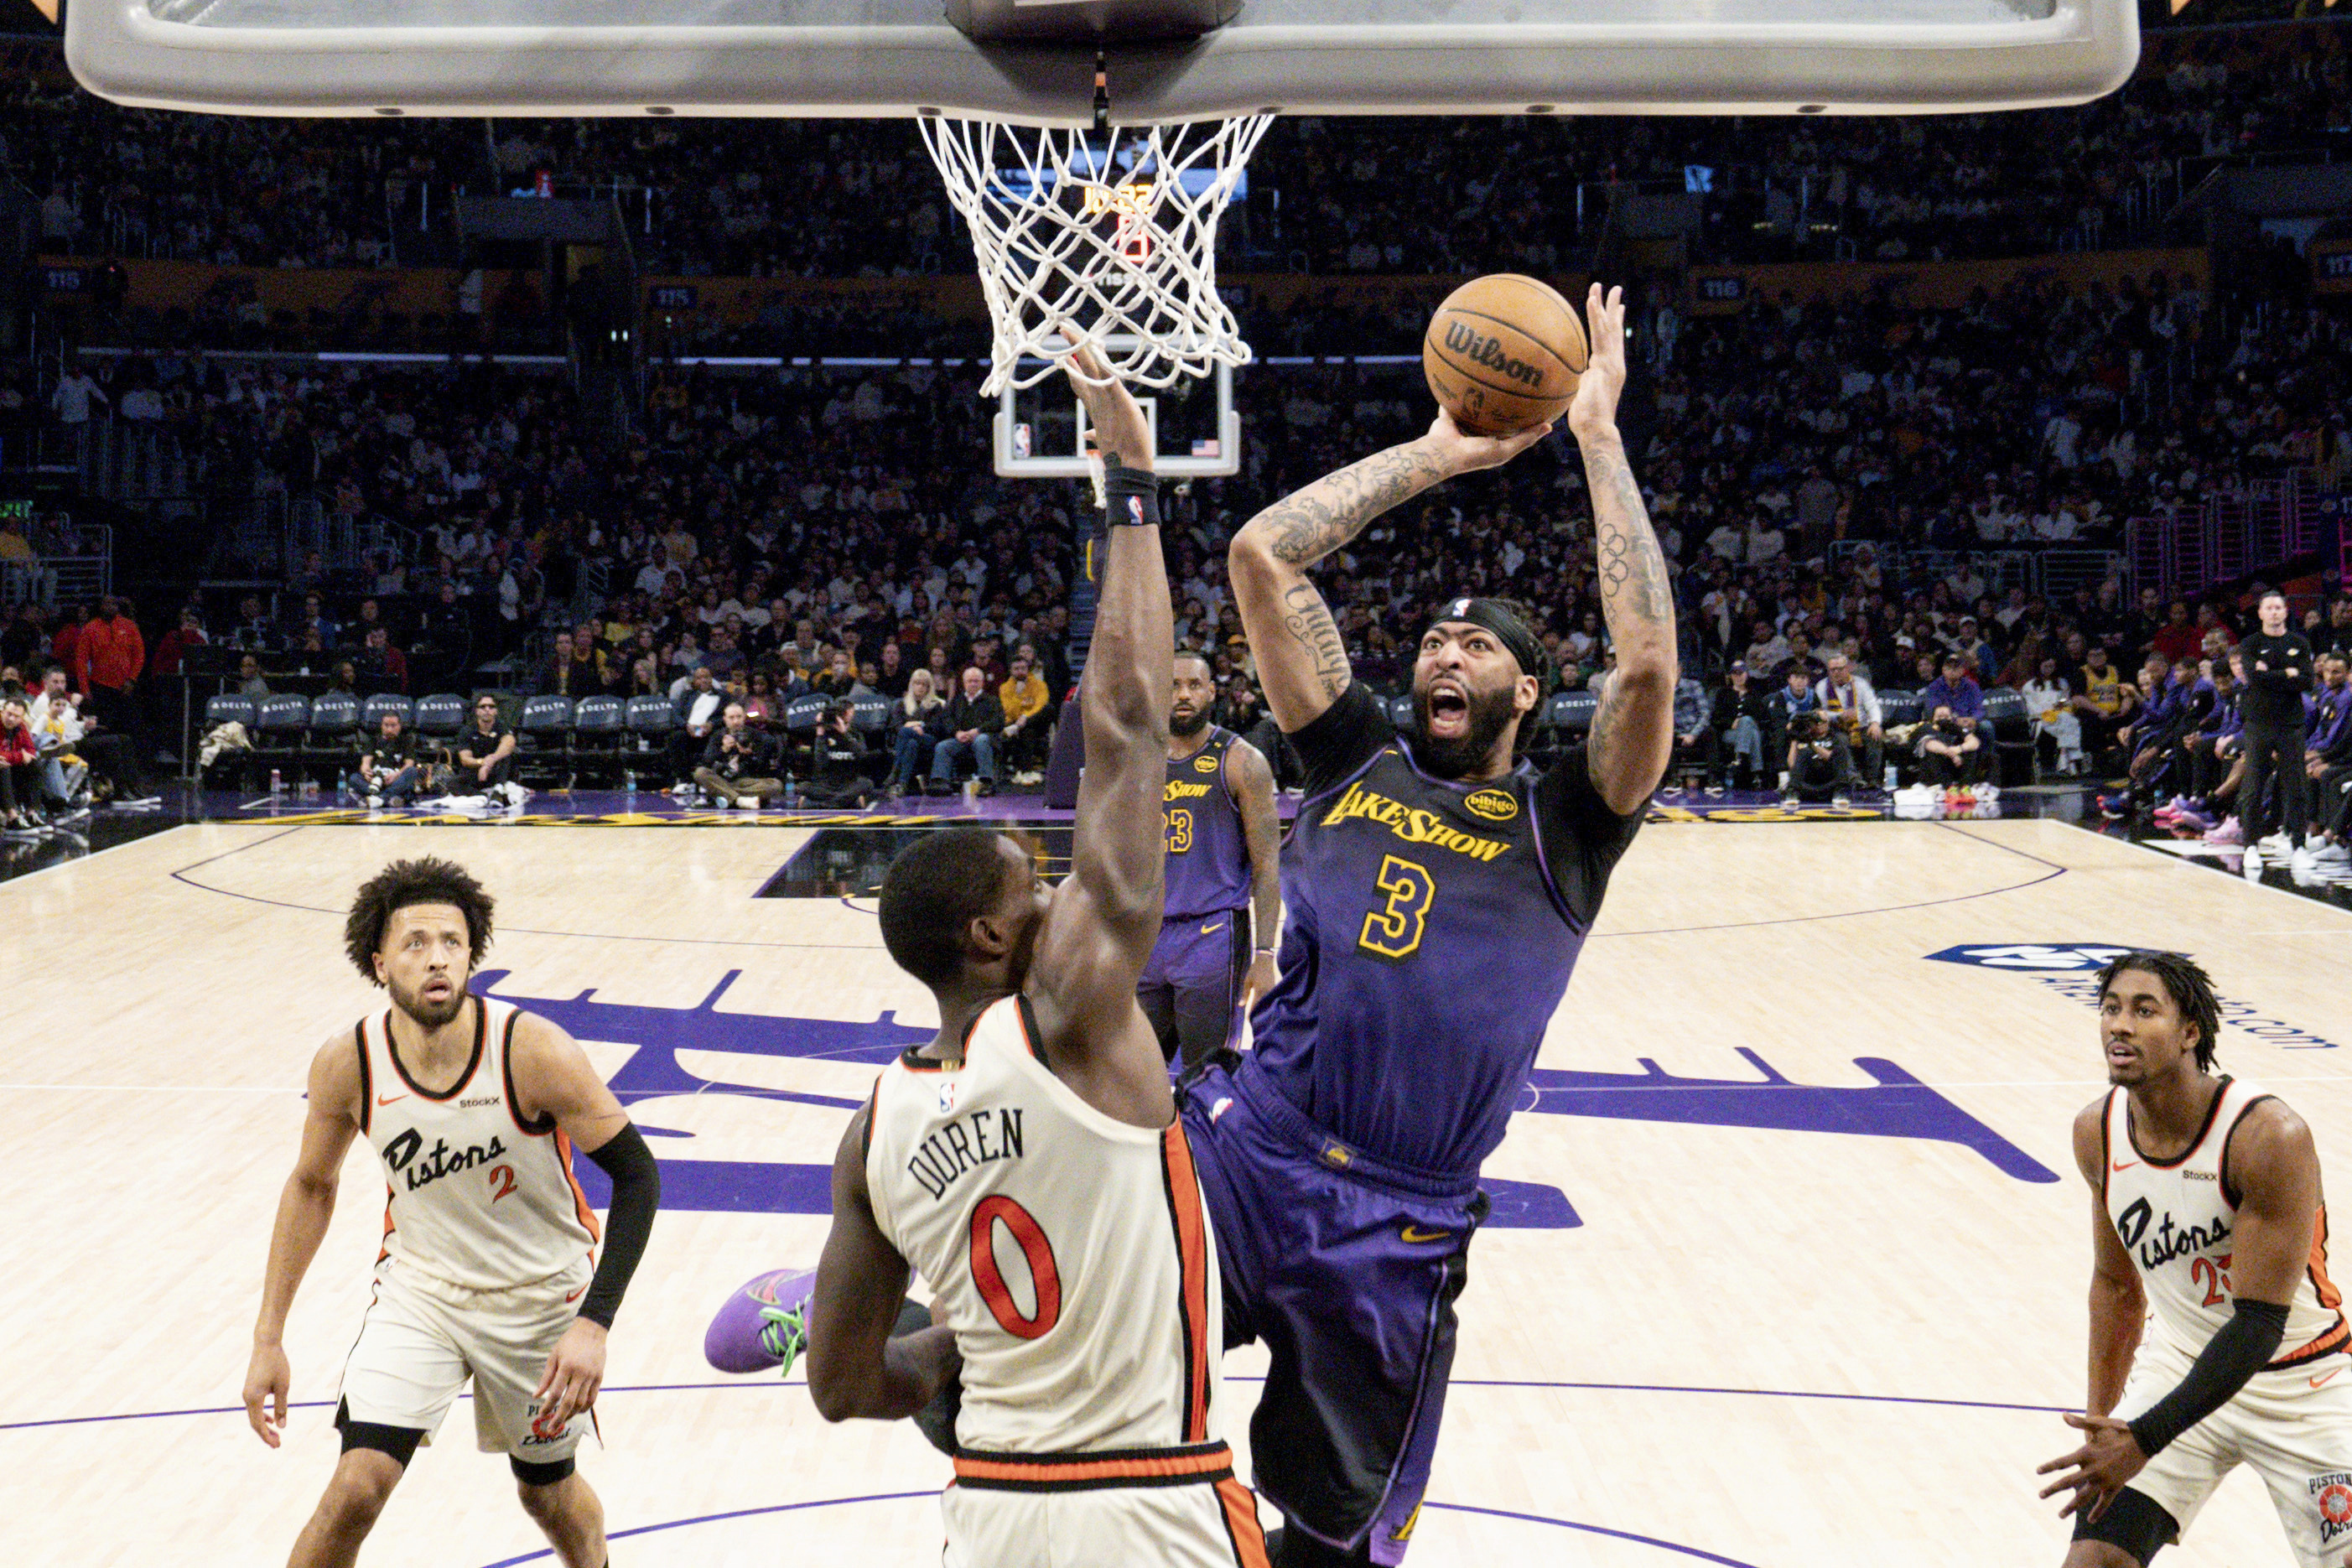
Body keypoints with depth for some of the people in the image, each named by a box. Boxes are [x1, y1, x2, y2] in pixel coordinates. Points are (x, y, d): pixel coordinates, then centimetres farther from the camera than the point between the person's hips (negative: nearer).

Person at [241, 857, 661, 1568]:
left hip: (542, 1296, -1)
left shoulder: (533, 1052, -27)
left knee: (549, 1493, 17)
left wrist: (595, 1322, -29)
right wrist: (268, 1338, 0)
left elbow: (636, 1175, -20)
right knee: (357, 1489, -17)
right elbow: (312, 1185, 0)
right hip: (420, 1287, 1)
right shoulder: (347, 1063, -18)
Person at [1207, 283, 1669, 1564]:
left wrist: (1598, 435, -8)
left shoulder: (1563, 826, 5)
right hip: (1243, 1149, 1)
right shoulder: (1355, 761, 12)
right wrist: (1440, 454, 8)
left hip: (1396, 1225, -1)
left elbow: (1649, 662, -14)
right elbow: (1259, 556, 6)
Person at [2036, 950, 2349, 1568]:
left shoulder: (2270, 1136, -26)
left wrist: (2143, 1441, -32)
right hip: (2181, 1362, 3)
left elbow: (2259, 1324, -27)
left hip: (2300, 1382, -3)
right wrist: (2100, 1424, 12)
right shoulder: (2096, 1132, -9)